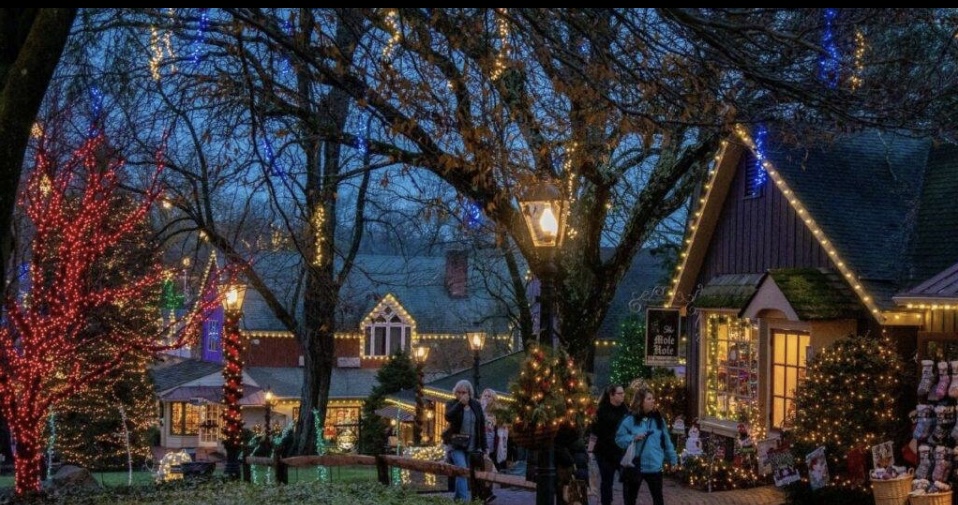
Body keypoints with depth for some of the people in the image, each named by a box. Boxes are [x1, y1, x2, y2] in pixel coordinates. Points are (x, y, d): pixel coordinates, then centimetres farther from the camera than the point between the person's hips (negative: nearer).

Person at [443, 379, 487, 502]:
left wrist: (483, 448, 4)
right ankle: (464, 499, -22)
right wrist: (460, 404, -31)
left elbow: (481, 427, 7)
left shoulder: (476, 405, 5)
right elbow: (448, 417, -23)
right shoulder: (452, 404, -1)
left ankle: (457, 497, 17)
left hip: (472, 446, 3)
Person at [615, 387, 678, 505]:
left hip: (654, 466, 2)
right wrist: (633, 438, -20)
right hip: (634, 466, -2)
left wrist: (673, 459, 10)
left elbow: (666, 441, 9)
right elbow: (619, 439, -4)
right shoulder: (629, 419, -8)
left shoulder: (658, 419, 3)